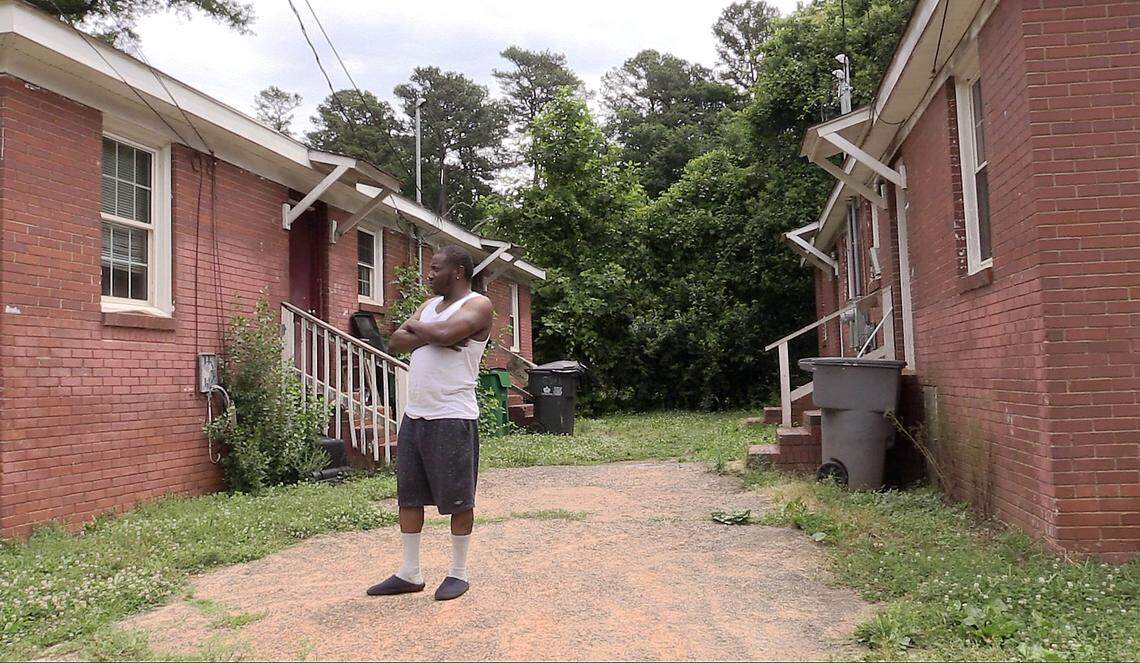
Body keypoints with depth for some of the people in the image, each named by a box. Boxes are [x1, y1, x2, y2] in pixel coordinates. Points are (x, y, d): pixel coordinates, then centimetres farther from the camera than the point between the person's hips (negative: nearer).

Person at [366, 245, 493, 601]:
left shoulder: (478, 304, -6)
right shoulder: (430, 304, 18)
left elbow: (443, 333, -24)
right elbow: (395, 342, 7)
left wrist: (415, 327, -4)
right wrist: (432, 336, -10)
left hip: (452, 418, -8)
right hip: (414, 414, 8)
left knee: (458, 500, 2)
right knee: (408, 496, 11)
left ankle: (458, 573, 15)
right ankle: (409, 574, 21)